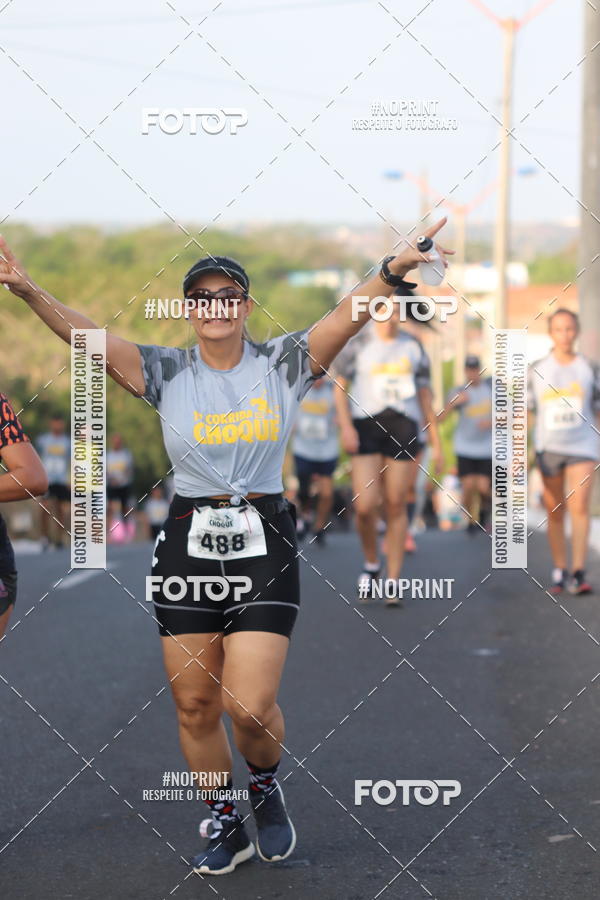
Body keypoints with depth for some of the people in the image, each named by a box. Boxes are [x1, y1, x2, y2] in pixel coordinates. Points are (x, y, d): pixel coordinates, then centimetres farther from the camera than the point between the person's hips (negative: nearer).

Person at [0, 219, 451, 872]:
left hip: (264, 543, -2)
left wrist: (395, 269, -32)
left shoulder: (282, 365, 1)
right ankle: (224, 825, 26)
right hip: (187, 542, 2)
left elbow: (349, 316, -14)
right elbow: (83, 333, -10)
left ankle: (265, 786, 23)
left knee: (251, 705, -10)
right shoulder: (165, 372, 2)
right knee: (194, 703, 6)